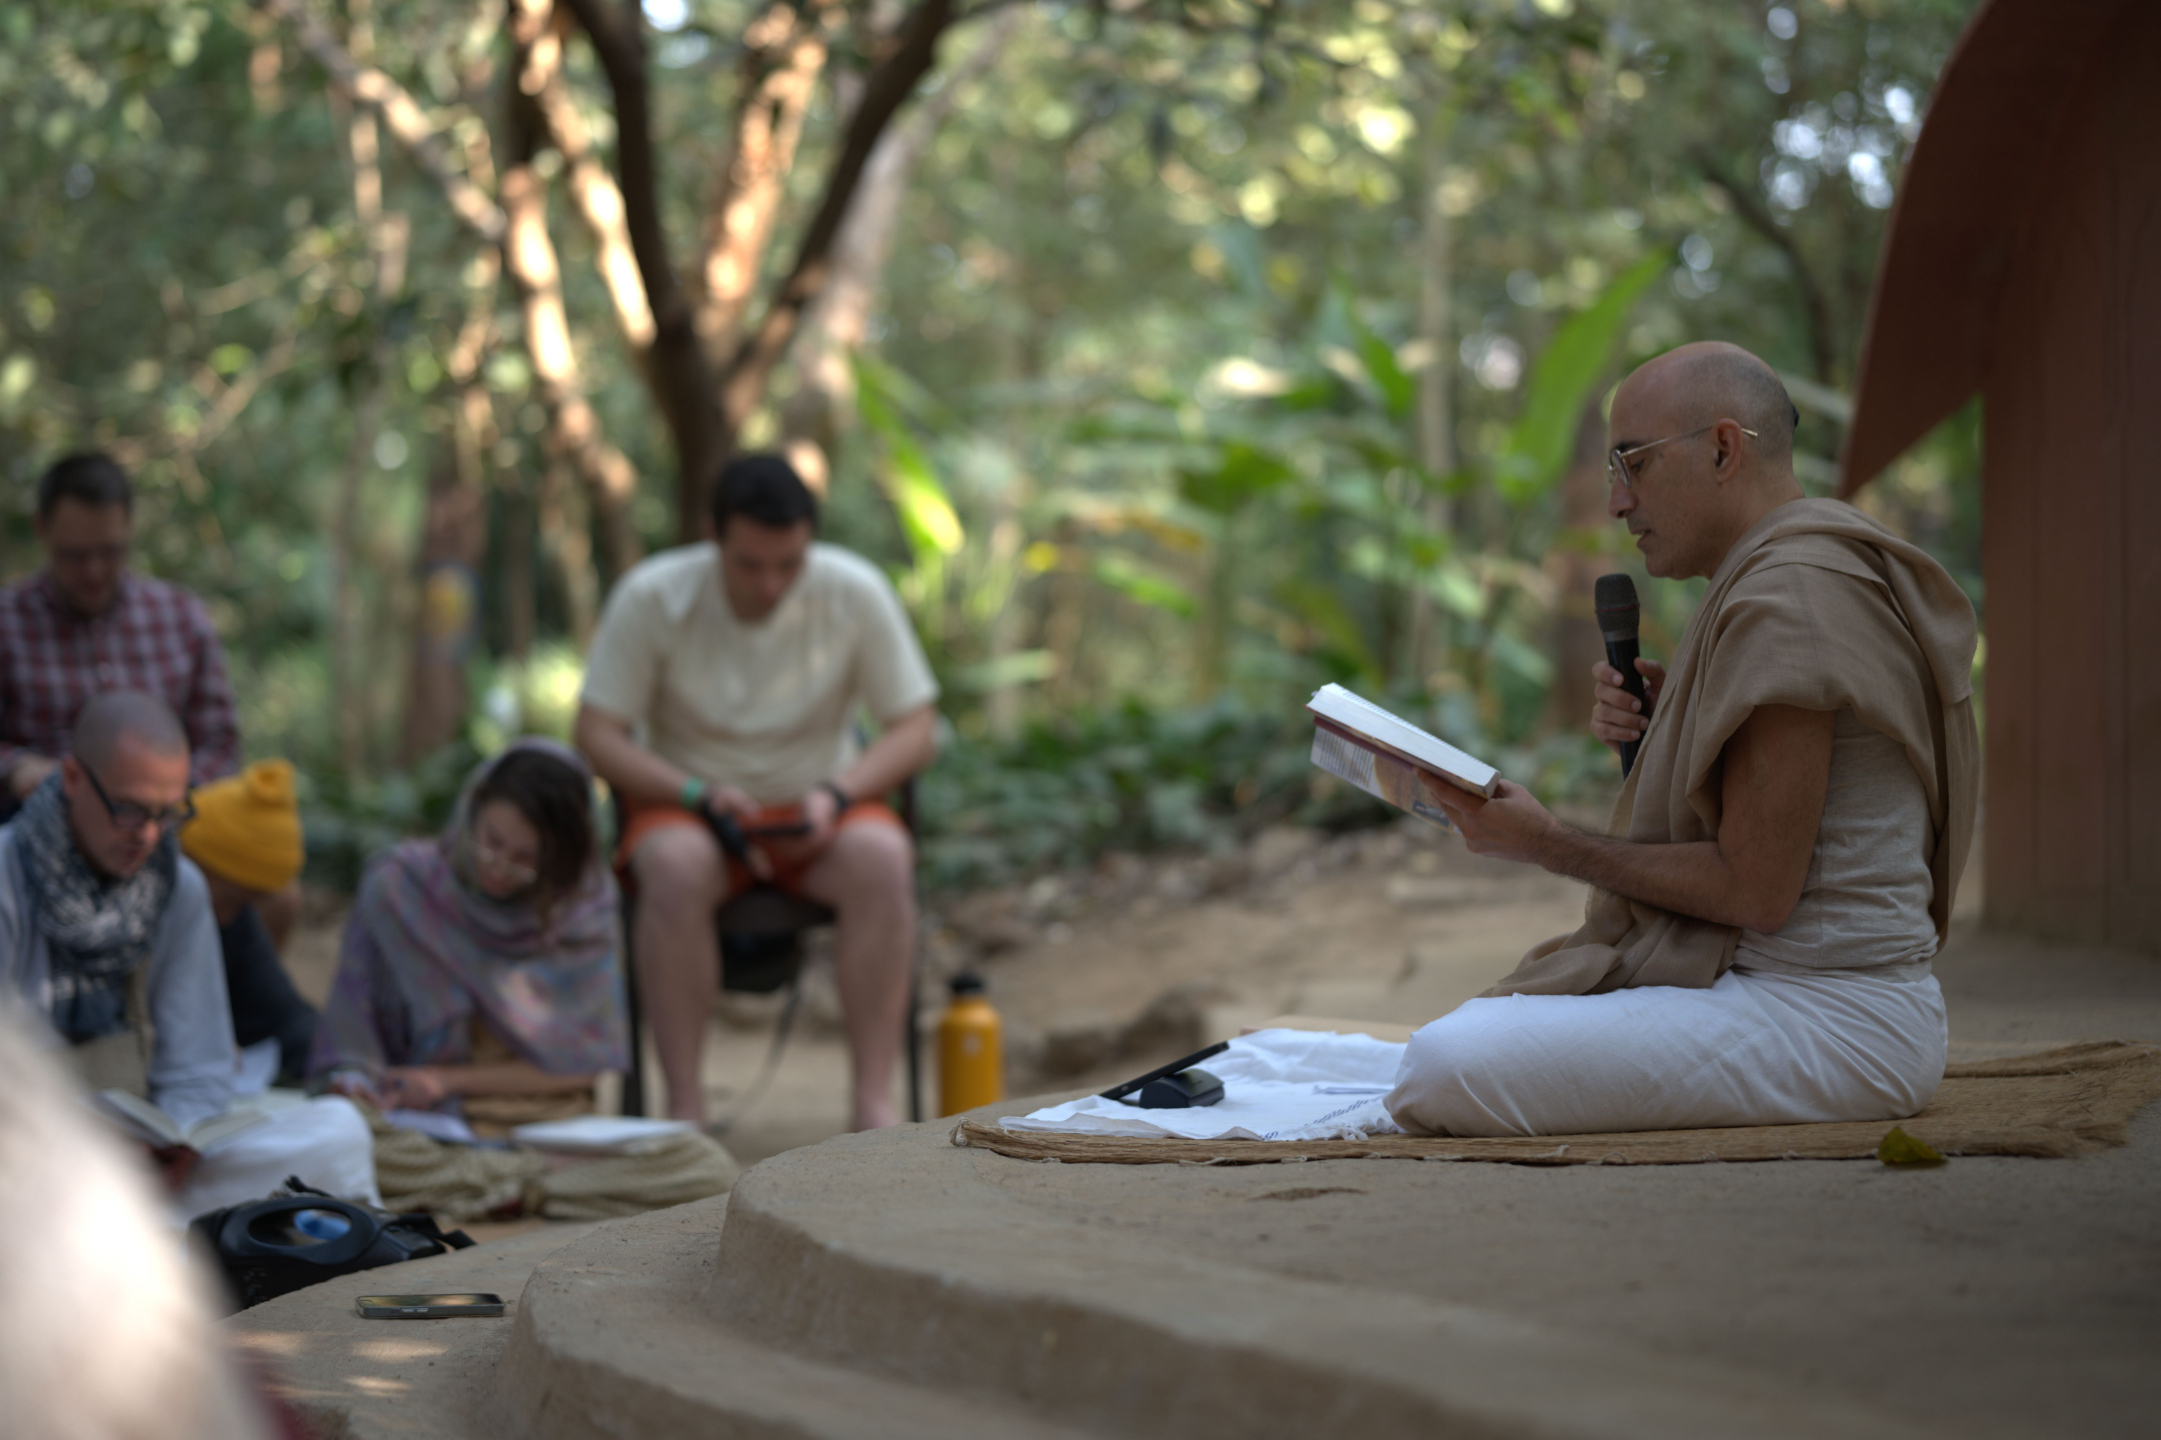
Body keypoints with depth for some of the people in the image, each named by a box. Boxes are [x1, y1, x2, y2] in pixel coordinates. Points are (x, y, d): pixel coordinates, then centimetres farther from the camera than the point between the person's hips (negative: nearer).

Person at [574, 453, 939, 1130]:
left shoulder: (856, 592, -8)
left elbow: (916, 730, -4)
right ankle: (684, 1105, -31)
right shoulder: (651, 597, -11)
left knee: (883, 859, -32)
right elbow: (597, 732, -10)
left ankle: (874, 1097, -30)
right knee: (676, 867, -36)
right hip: (688, 801, -1)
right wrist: (702, 795, -24)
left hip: (816, 805, 1)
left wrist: (836, 794, -22)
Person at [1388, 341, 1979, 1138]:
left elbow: (1755, 889, -20)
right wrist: (1662, 733, 5)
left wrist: (1549, 845, -11)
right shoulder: (1789, 572, 17)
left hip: (1824, 1017, -11)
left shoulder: (1787, 599, -17)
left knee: (1442, 1072, -25)